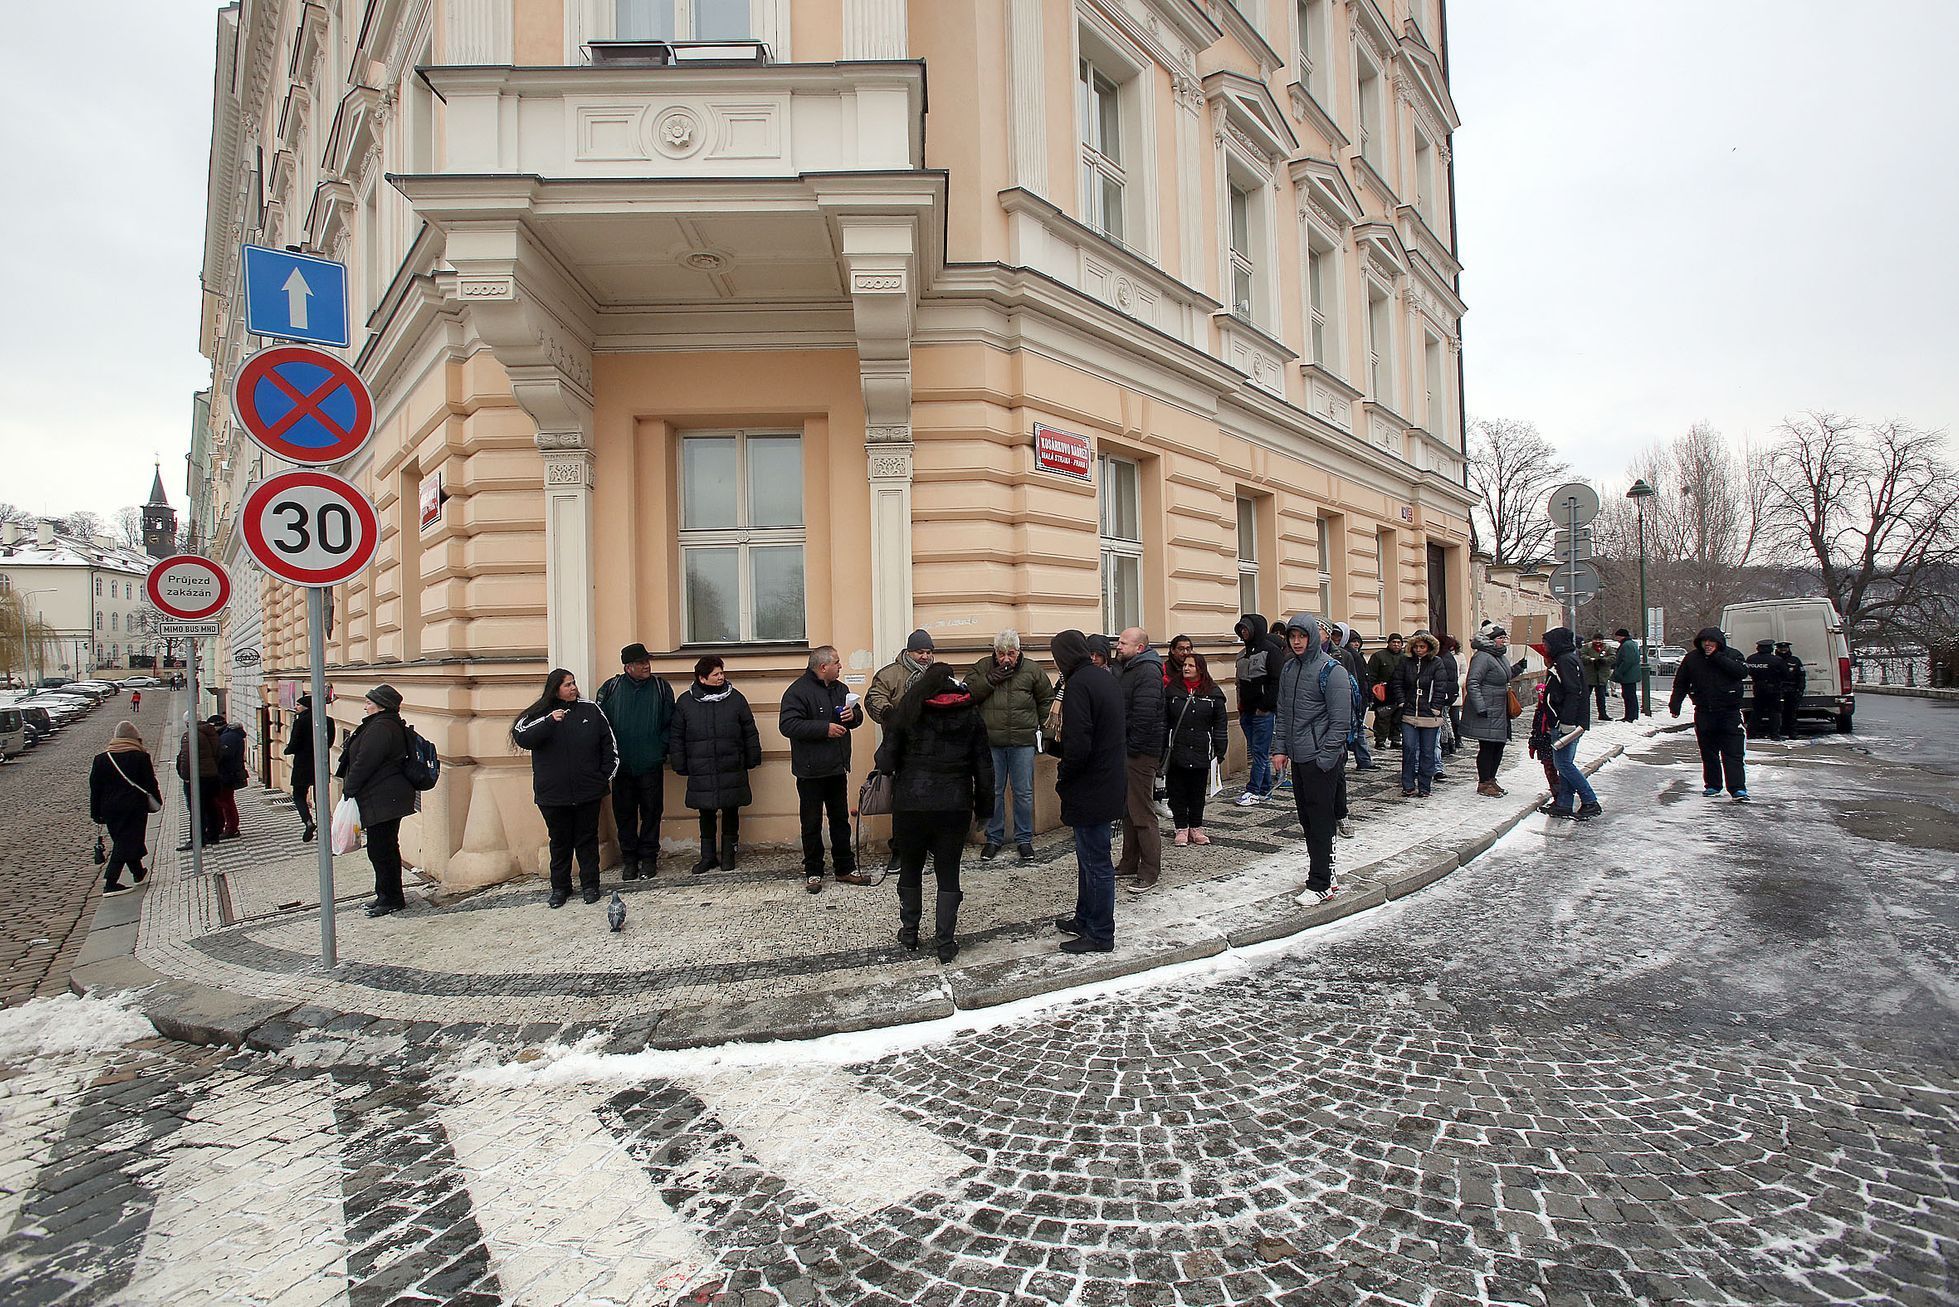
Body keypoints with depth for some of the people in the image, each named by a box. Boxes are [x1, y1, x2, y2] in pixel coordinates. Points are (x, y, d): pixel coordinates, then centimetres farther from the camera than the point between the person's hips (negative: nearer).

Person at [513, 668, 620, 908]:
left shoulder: (590, 710, 2)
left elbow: (608, 744, 7)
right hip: (553, 794, 0)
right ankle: (560, 887, 25)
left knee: (587, 840, 10)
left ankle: (589, 885, 21)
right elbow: (521, 738, -16)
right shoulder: (539, 714, 0)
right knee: (560, 842, 12)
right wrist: (550, 722, -28)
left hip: (588, 791, 1)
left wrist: (606, 777, 4)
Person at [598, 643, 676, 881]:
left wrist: (660, 749, -4)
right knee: (624, 813, 7)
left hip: (651, 764, 0)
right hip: (621, 765, 1)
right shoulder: (610, 689, 1)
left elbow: (669, 723, 4)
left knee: (651, 811, 5)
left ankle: (649, 857, 16)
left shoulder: (661, 687, 1)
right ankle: (629, 858, 19)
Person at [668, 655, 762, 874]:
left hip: (732, 771, 0)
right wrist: (680, 765, 3)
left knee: (730, 811, 9)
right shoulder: (685, 702, 0)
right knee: (706, 814, 9)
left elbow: (750, 732, 5)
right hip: (701, 772, 0)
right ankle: (708, 856, 22)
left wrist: (752, 759, 4)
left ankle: (728, 853, 24)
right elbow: (676, 737, 6)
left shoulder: (735, 698, 0)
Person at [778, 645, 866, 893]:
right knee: (812, 823, 5)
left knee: (841, 819, 14)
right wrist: (825, 728, -24)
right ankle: (813, 872, 18)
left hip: (837, 768, 7)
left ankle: (846, 869, 24)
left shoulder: (839, 688, 10)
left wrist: (853, 716, -4)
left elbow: (857, 716, 21)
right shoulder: (798, 691, -14)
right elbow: (787, 725, -24)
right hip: (811, 770, -7)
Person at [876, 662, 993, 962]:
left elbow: (886, 762, -5)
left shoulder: (906, 712, -1)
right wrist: (983, 809, 13)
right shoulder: (970, 715, 5)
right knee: (948, 876, 11)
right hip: (955, 807, 1)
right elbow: (984, 768, 5)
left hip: (910, 805, 0)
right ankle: (945, 943, 10)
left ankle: (909, 933, 30)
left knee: (910, 870, 19)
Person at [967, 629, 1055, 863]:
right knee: (993, 792, 8)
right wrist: (990, 679, -14)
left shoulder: (1032, 669, 3)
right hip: (990, 741, 0)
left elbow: (1047, 699, 13)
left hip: (1023, 741, 0)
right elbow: (967, 693, -6)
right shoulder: (983, 667, 3)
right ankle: (994, 838, 22)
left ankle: (1024, 839, 20)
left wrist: (1042, 726, 7)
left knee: (1024, 792, 7)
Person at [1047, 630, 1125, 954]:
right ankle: (1084, 920, 34)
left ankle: (1100, 936, 13)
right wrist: (1055, 746, 19)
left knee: (1096, 863, 2)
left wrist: (1062, 775, -7)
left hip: (1091, 790, -10)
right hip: (1111, 786, 10)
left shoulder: (1079, 684, -20)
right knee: (1088, 857, 21)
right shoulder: (1106, 678, 10)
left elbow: (1078, 747, -27)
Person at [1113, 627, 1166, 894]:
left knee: (1142, 813, -4)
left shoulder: (1148, 672, -16)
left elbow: (1144, 715, -24)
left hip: (1140, 753, -10)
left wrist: (1132, 748, -19)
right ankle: (1130, 863, 27)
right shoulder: (1126, 669, 16)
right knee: (1128, 810, 16)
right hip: (1125, 751, 10)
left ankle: (1150, 872, 4)